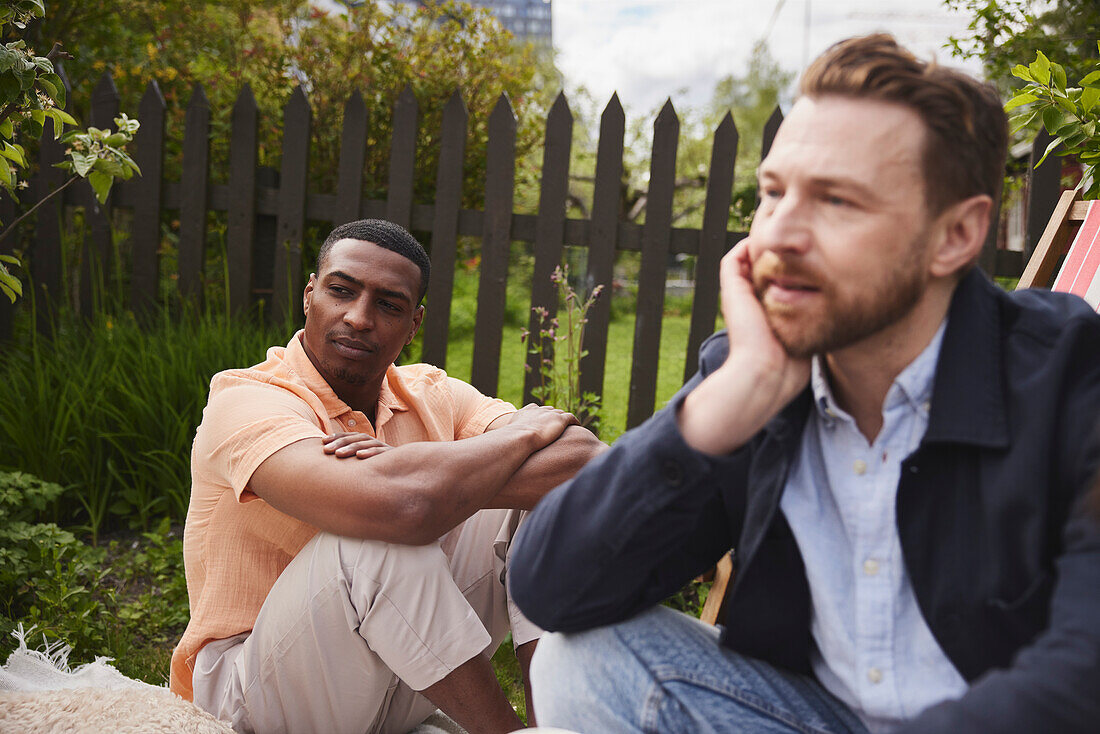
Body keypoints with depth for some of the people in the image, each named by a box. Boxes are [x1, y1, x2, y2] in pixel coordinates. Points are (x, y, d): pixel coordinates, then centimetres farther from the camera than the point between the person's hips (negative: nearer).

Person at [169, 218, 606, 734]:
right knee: (379, 539, -35)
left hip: (402, 681, 6)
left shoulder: (431, 396, 0)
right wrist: (524, 432, -21)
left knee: (549, 488, -8)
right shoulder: (245, 403, -19)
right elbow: (396, 503, -39)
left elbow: (588, 458, -14)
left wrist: (427, 471, -29)